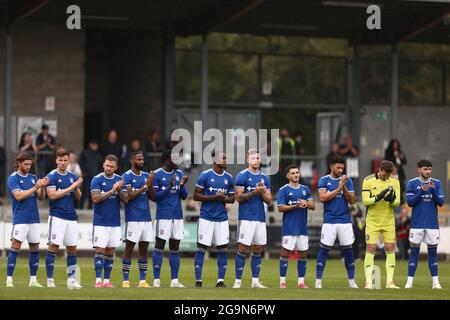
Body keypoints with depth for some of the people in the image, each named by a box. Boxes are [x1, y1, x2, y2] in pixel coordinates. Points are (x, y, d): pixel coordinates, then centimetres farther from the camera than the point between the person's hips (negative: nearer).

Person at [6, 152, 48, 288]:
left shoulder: (33, 178, 13)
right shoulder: (13, 178, -3)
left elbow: (41, 197, 10)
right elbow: (18, 196, -15)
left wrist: (42, 187, -9)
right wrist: (35, 187, -17)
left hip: (34, 219, 6)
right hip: (20, 219, -6)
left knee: (35, 248, 6)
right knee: (15, 247, -11)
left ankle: (33, 280, 13)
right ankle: (9, 279, -10)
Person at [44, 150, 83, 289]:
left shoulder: (73, 176, 13)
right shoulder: (52, 176, -3)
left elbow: (78, 198, 14)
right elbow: (52, 195, -14)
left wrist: (77, 188, -8)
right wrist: (71, 187, -13)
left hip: (71, 217, 6)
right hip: (57, 216, -5)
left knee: (72, 248, 5)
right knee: (53, 246, -8)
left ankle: (71, 279, 10)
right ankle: (50, 280, -2)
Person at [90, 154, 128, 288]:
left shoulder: (119, 180, 7)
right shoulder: (97, 179, -4)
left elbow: (125, 199, 3)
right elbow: (95, 198, -15)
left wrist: (119, 190, -15)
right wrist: (111, 191, -19)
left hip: (115, 222, 4)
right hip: (100, 222, -4)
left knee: (110, 251, 6)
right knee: (100, 250, -7)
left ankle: (107, 280, 10)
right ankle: (98, 280, -6)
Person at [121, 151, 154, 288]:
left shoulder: (146, 175, 13)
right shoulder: (127, 176, -6)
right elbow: (129, 196, -15)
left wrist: (151, 184, -7)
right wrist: (145, 186, -17)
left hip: (146, 218, 6)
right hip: (133, 219, -6)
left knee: (144, 248, 7)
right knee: (129, 248, -3)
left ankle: (143, 281, 10)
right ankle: (125, 281, 0)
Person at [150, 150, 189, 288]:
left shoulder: (179, 173, 11)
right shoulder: (157, 175, -5)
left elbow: (184, 196, 9)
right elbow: (154, 197, -7)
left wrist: (182, 186, -11)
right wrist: (169, 188, -18)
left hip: (177, 216, 5)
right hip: (163, 216, -5)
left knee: (175, 249, 6)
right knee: (159, 248, -3)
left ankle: (174, 280, 9)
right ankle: (156, 280, -2)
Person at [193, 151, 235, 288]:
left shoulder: (229, 178, 7)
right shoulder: (205, 175, -5)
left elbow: (232, 198, 13)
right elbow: (196, 196, -5)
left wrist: (224, 198, -9)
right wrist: (213, 197, -16)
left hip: (222, 218, 4)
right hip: (206, 218, -4)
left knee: (222, 249, 1)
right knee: (201, 248, -2)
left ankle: (221, 281, 8)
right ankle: (198, 281, 2)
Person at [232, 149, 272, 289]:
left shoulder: (264, 178, 14)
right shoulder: (242, 176, -3)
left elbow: (269, 201, 12)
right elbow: (239, 197, -9)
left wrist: (262, 191, -7)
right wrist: (254, 192, -19)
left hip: (260, 218, 6)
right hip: (246, 218, -6)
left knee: (258, 250, 7)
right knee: (243, 249, -7)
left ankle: (255, 281, 12)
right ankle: (237, 282, -4)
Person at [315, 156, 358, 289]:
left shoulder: (347, 180, 8)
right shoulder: (324, 180, 4)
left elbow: (352, 200, 3)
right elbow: (322, 198, -9)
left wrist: (344, 187, -11)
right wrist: (338, 188, -12)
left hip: (345, 220, 2)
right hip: (329, 221, -2)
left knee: (348, 250, 4)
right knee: (324, 249, -3)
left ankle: (352, 281, 10)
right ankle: (318, 281, 0)